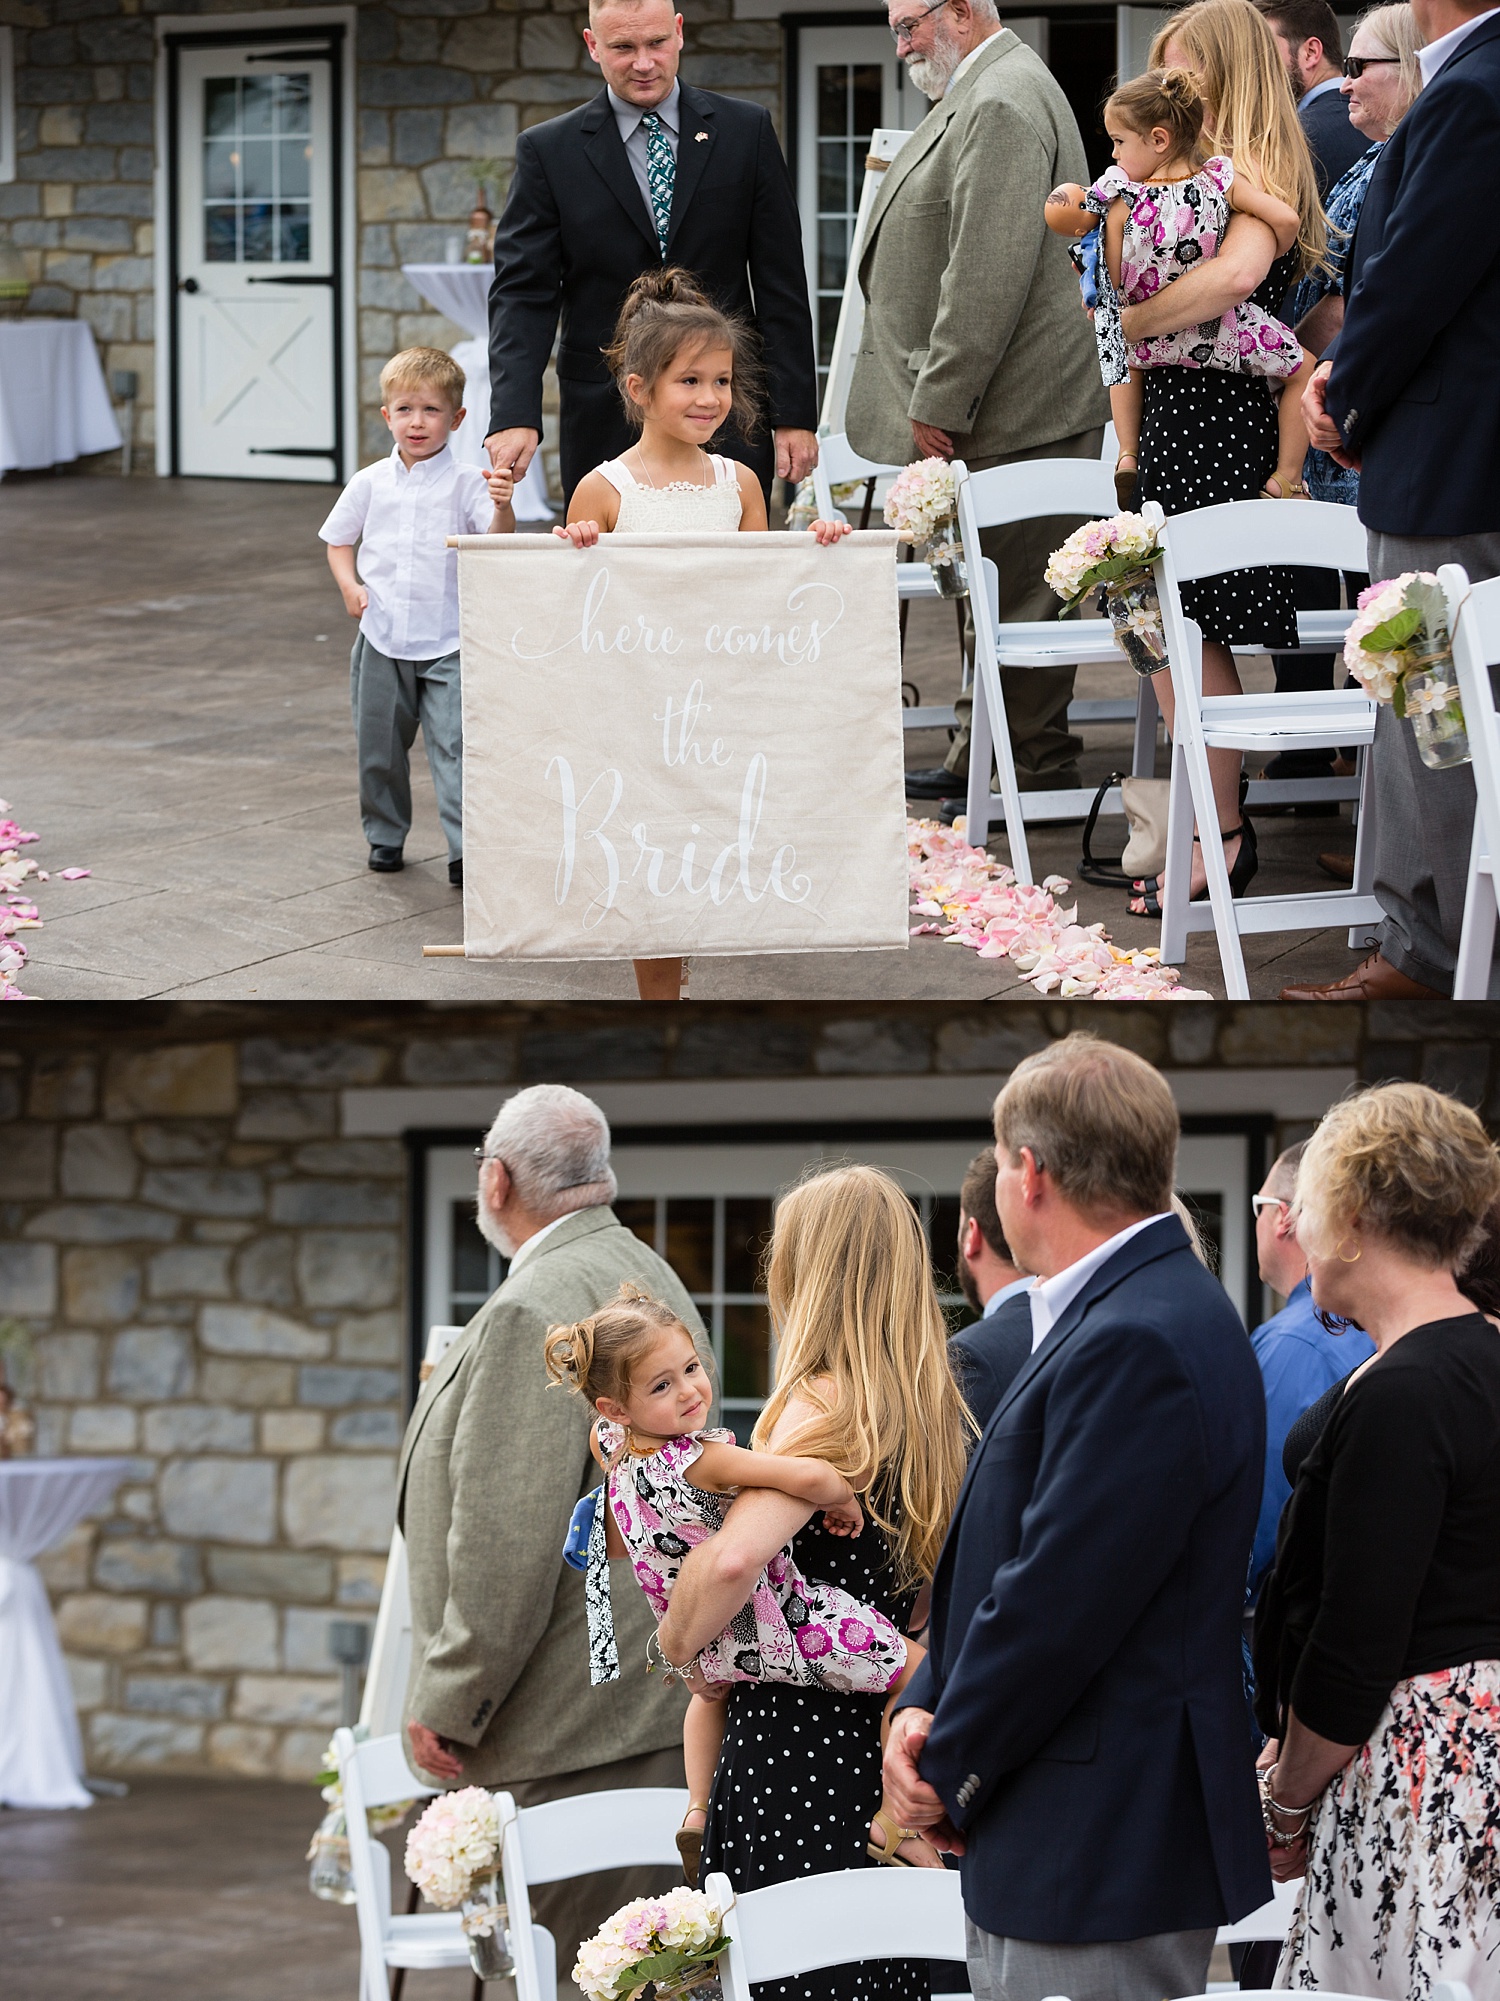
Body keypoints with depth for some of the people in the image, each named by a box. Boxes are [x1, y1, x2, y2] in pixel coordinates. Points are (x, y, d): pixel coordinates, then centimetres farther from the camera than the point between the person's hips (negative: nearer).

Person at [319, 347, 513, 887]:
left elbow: (497, 545, -17)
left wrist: (502, 508, -37)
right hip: (382, 640, 4)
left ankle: (465, 849, -9)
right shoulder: (371, 484, 4)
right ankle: (385, 836, 30)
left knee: (455, 747, -11)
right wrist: (349, 586, -1)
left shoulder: (465, 483, -6)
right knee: (379, 747, 12)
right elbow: (338, 540, 16)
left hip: (449, 644, -4)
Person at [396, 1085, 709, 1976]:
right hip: (661, 1707, 10)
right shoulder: (655, 1279, 18)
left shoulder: (535, 1311, -16)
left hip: (571, 1733, -10)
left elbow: (508, 1539, -22)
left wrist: (446, 1703, -14)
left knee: (573, 1973, -9)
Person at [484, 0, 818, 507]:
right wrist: (515, 416, -16)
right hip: (605, 423, 0)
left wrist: (795, 415, 1)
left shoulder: (746, 131, 7)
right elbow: (523, 294, -1)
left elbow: (781, 285, 6)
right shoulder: (549, 151, 4)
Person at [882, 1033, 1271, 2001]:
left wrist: (950, 1769, -9)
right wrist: (927, 1706, 2)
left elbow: (1059, 1596, -21)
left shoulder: (1136, 1344, -20)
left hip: (1103, 1853, -10)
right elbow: (1004, 1551, 16)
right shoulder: (1119, 1314, 15)